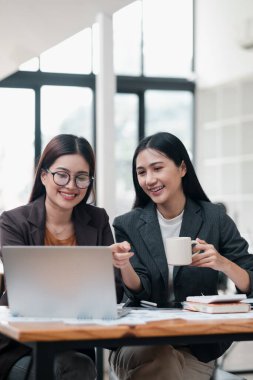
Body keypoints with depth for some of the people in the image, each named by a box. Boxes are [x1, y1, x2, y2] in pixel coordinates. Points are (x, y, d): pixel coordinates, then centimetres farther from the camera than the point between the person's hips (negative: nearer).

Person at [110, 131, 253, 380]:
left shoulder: (214, 218, -1)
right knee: (154, 359, -31)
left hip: (197, 347, 0)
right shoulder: (128, 225, 2)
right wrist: (124, 266, -27)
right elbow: (140, 292, -5)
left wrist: (223, 264, -24)